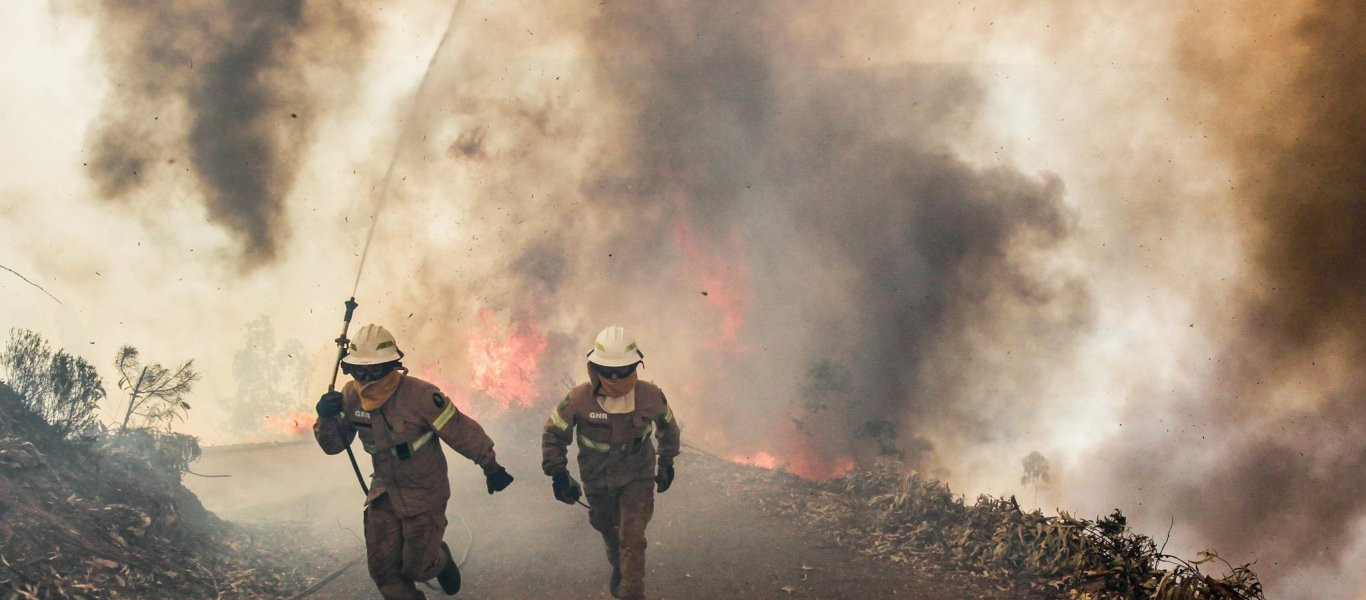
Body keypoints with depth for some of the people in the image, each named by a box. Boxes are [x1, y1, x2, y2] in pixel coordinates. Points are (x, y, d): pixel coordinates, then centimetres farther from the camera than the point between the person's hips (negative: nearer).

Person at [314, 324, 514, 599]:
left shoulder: (419, 395, -28)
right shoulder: (351, 396, -11)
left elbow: (462, 431, -18)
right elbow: (333, 444, -2)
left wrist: (491, 467, -8)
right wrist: (326, 418, -24)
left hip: (425, 493, -5)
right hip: (384, 492, 5)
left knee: (417, 566, 3)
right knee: (383, 568, 5)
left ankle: (440, 559, 39)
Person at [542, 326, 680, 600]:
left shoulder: (650, 396, -20)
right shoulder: (579, 400, -24)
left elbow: (667, 426, 2)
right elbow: (553, 433, -9)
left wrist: (667, 462, 10)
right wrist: (558, 474, -11)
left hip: (638, 476, -1)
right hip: (598, 480, 1)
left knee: (633, 538, -10)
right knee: (609, 530, 23)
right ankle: (618, 567, 53)